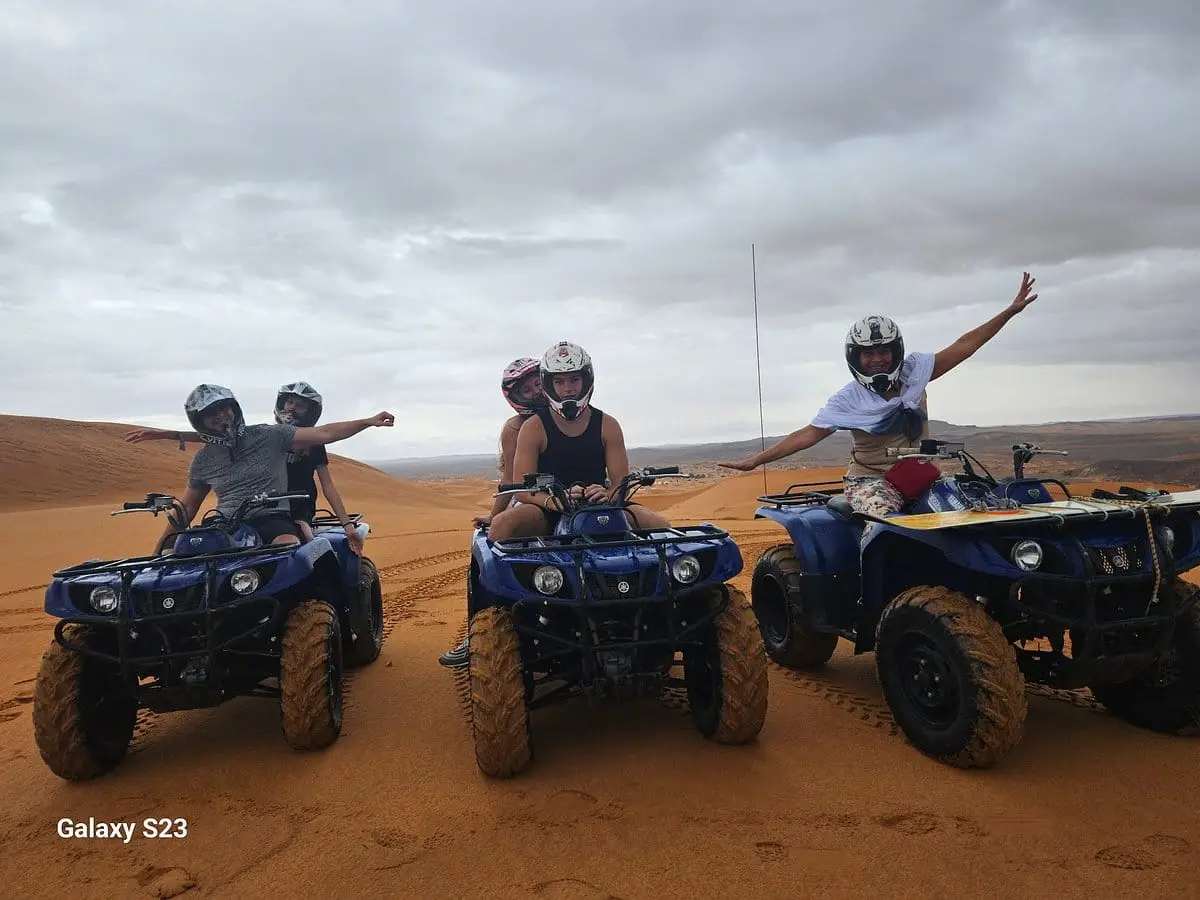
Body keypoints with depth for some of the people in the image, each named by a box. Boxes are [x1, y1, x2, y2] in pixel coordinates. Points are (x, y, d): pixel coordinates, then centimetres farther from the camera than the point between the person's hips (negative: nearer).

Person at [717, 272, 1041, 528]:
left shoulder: (915, 370, 3)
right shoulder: (848, 400, -5)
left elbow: (962, 347, 1)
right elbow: (808, 434, -7)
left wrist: (1010, 311, -4)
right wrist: (756, 459, -14)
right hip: (871, 479, -5)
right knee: (885, 518, -32)